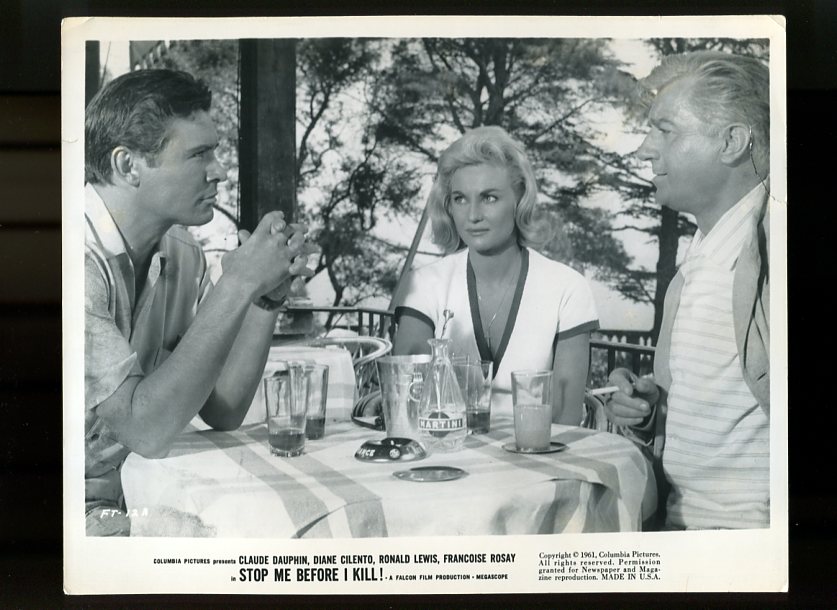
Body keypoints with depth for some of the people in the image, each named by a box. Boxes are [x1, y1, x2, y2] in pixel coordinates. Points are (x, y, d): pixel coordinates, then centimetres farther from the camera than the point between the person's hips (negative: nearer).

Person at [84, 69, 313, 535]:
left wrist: (269, 296, -9)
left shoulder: (182, 256, 3)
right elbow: (147, 431, -27)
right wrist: (237, 286, -25)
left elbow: (222, 413, 3)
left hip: (118, 497, 7)